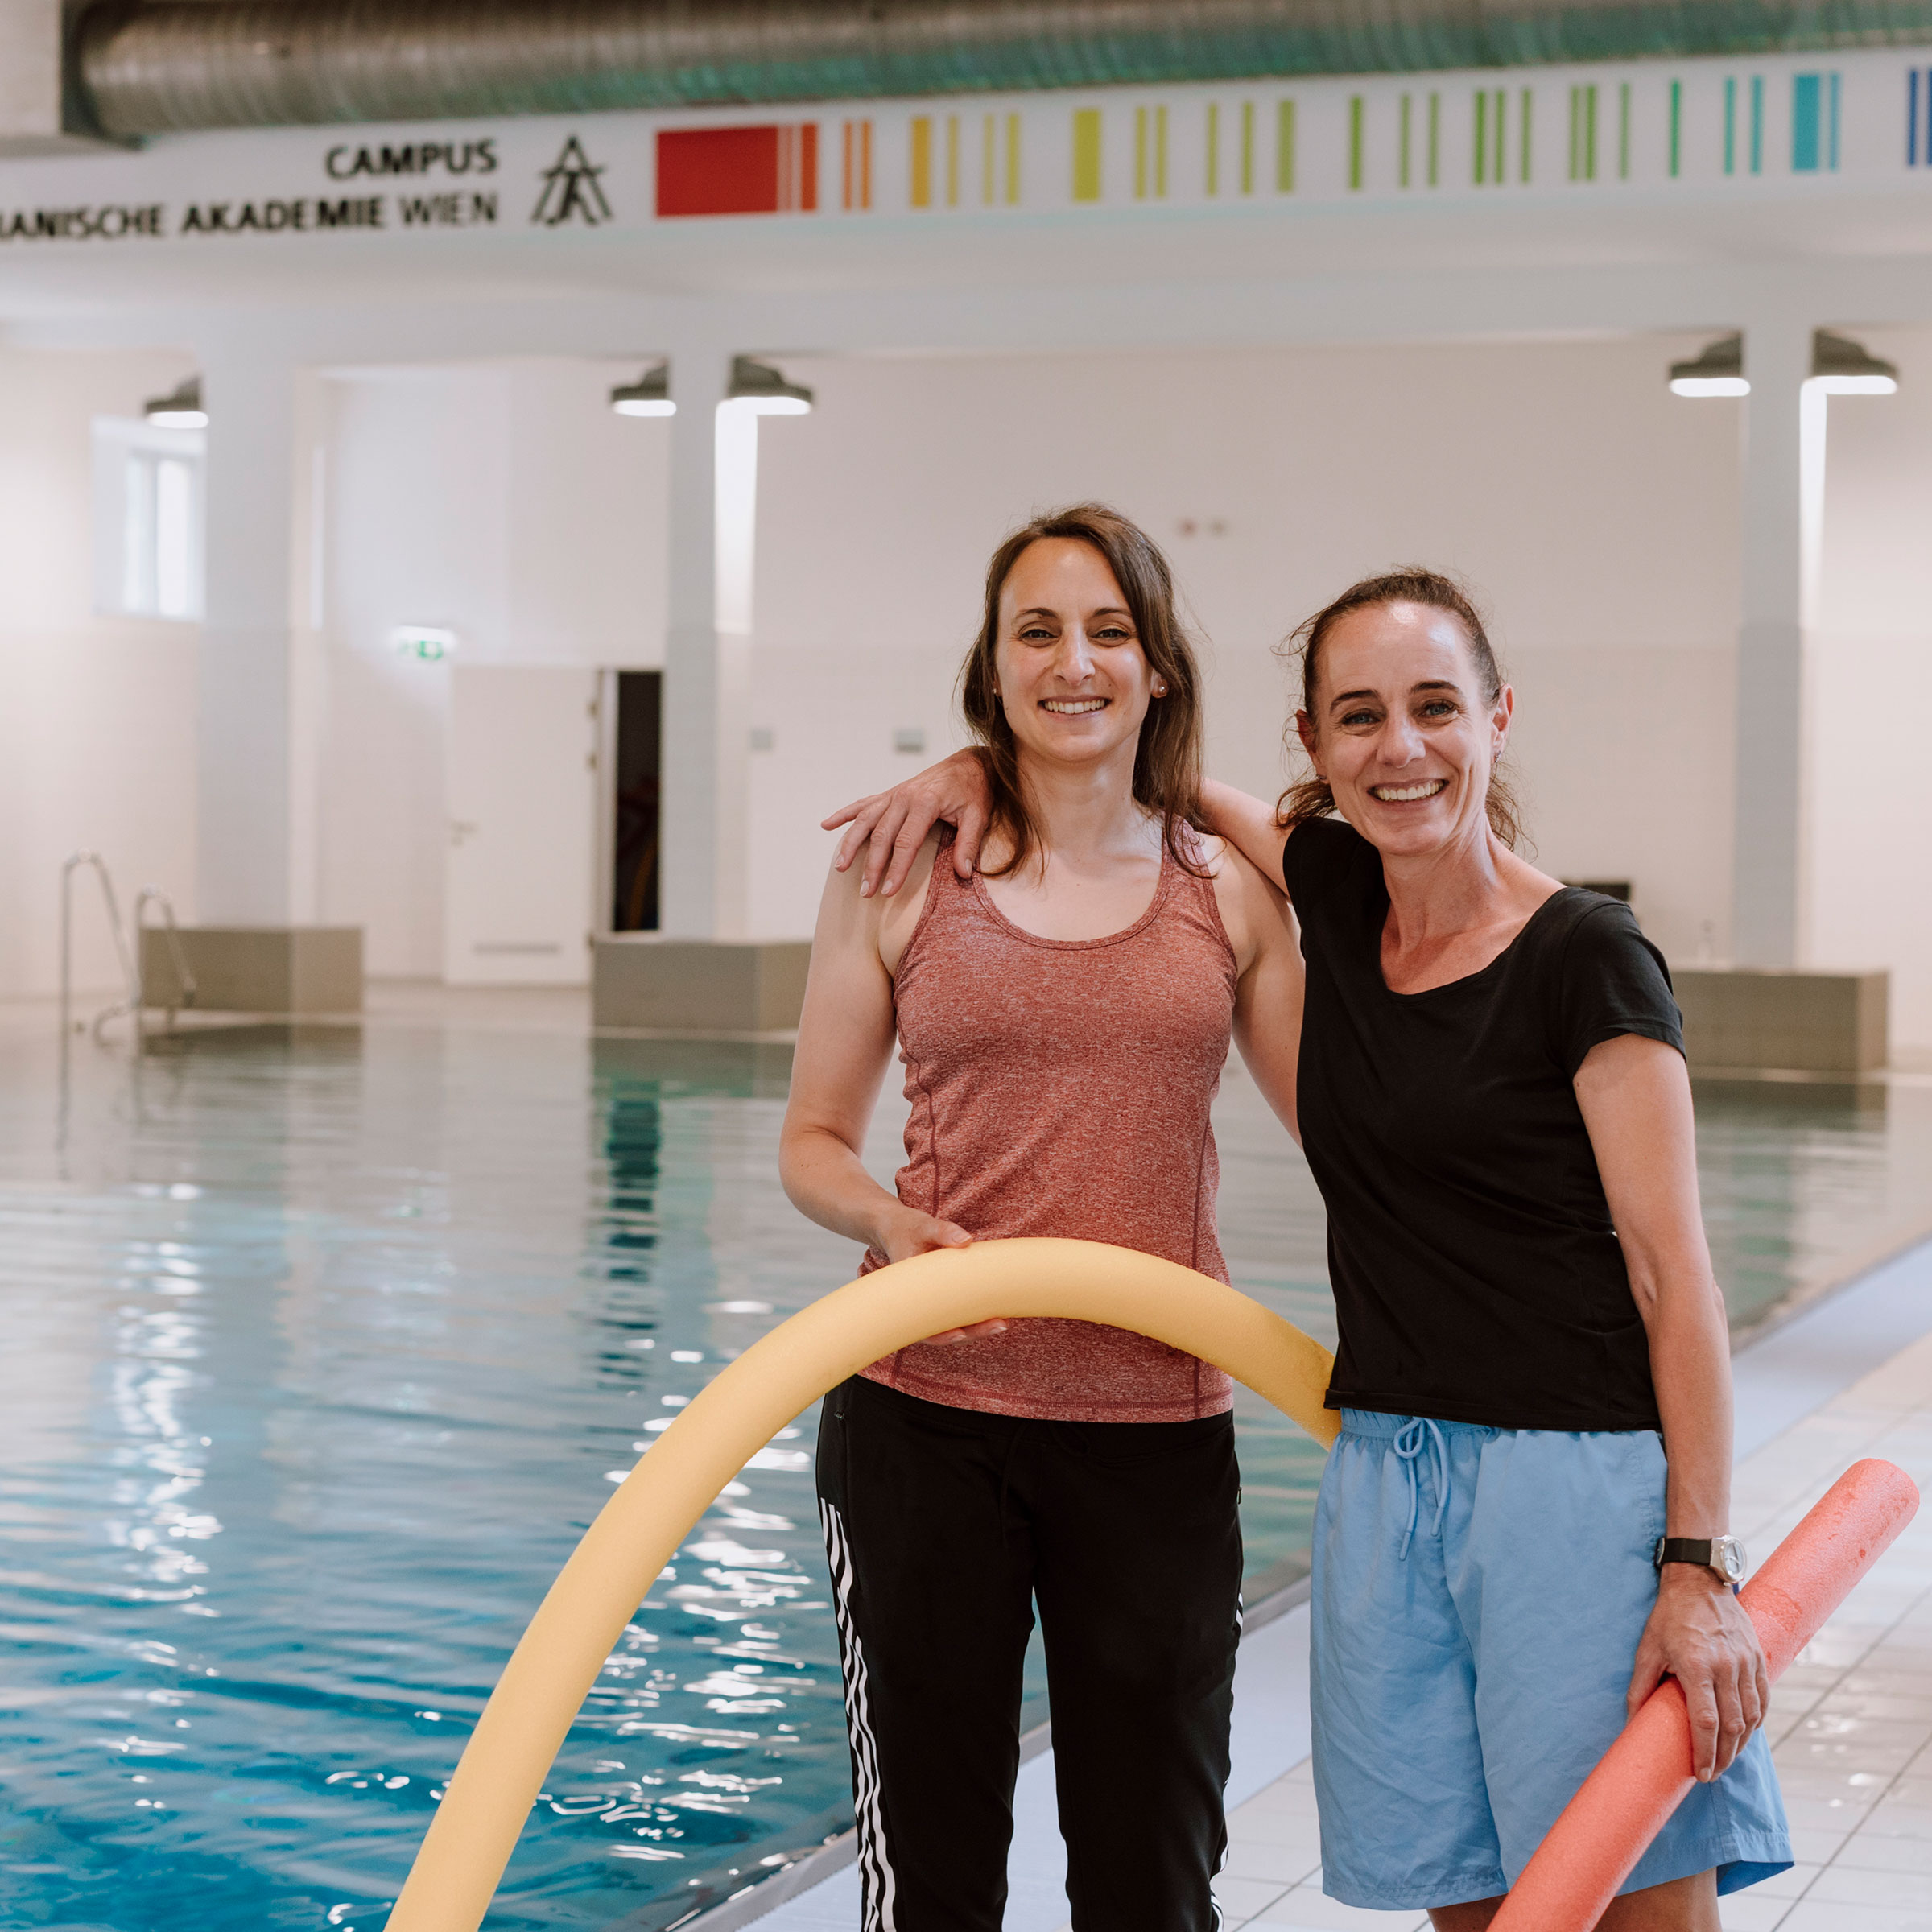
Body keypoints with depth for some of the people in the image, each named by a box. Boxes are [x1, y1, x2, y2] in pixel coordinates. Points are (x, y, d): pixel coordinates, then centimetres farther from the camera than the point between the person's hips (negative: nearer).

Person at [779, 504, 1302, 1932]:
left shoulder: (1230, 888, 4)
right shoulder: (900, 873, 1)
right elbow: (814, 1141, 6)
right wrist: (897, 1224, -14)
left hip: (1157, 1429, 1)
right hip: (927, 1417, -1)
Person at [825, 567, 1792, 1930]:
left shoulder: (1586, 960, -8)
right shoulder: (1337, 892, 8)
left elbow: (1674, 1276, -11)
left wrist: (1699, 1565, -17)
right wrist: (977, 763, 8)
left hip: (1575, 1482, -5)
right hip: (1381, 1477, 6)